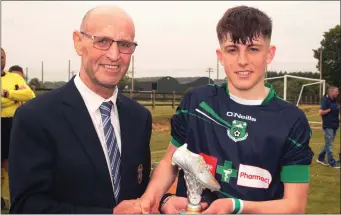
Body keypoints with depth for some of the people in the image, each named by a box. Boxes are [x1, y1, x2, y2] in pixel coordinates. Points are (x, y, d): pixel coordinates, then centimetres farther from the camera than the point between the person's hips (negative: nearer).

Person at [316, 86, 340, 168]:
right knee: (329, 144, -2)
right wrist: (330, 109, -19)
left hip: (334, 125, 9)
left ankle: (320, 158, 26)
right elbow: (321, 112, -18)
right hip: (328, 126, -9)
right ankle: (332, 162, 2)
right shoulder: (325, 100, -13)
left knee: (328, 143, 15)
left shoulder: (334, 101, 12)